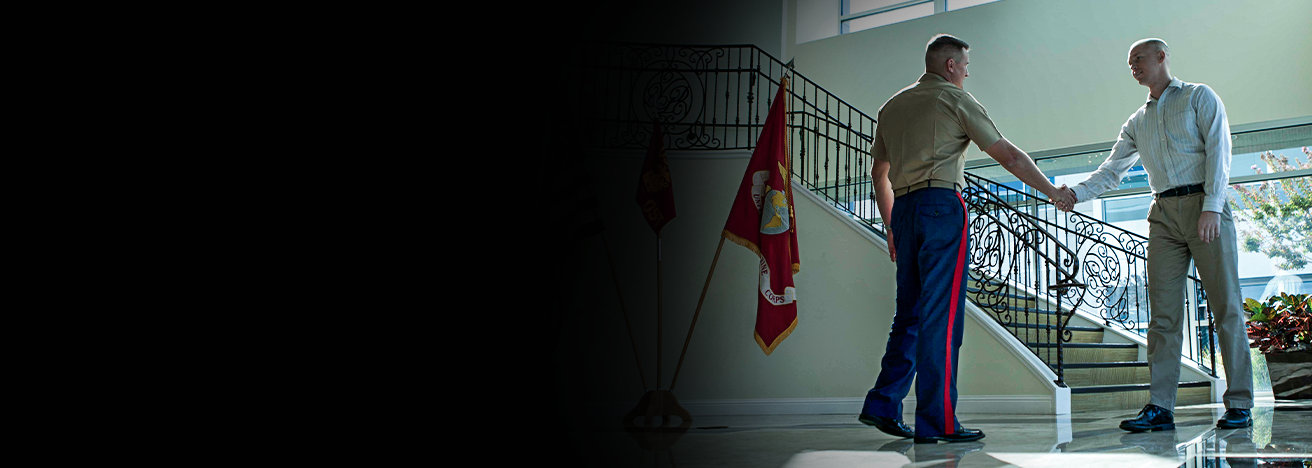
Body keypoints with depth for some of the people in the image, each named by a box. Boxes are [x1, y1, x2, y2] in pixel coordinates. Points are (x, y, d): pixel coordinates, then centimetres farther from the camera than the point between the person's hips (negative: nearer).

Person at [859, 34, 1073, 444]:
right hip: (941, 203, -6)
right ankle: (936, 421, -7)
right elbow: (1009, 155, 1)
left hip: (903, 209, 6)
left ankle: (882, 405, 5)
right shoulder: (955, 98, 3)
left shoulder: (892, 105, 20)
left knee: (910, 313, 11)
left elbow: (878, 172, 24)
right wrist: (1053, 191, 10)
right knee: (941, 314, -7)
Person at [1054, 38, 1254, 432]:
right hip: (1163, 214, 5)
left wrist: (1212, 206, -16)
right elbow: (1111, 171, 15)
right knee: (1163, 314, -3)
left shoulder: (1199, 97, 7)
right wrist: (1076, 193, -4)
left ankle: (1239, 405, -1)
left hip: (1204, 205, -5)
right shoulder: (1137, 122, 22)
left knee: (1226, 306, -5)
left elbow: (1219, 151, -4)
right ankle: (1160, 407, -5)